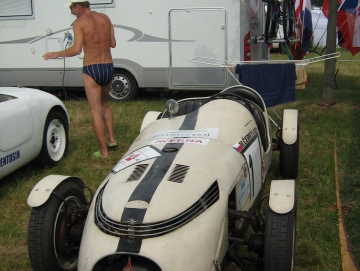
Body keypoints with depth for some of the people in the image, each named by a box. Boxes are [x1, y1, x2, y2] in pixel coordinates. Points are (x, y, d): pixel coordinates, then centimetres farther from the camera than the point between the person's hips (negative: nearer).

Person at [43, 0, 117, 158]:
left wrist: (57, 54, -2)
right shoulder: (105, 19, 8)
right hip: (108, 67, 6)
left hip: (91, 69, -6)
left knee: (96, 111, 2)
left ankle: (104, 151, 5)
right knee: (104, 103, 27)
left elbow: (76, 50, -16)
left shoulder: (79, 22, -8)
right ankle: (111, 139, 24)